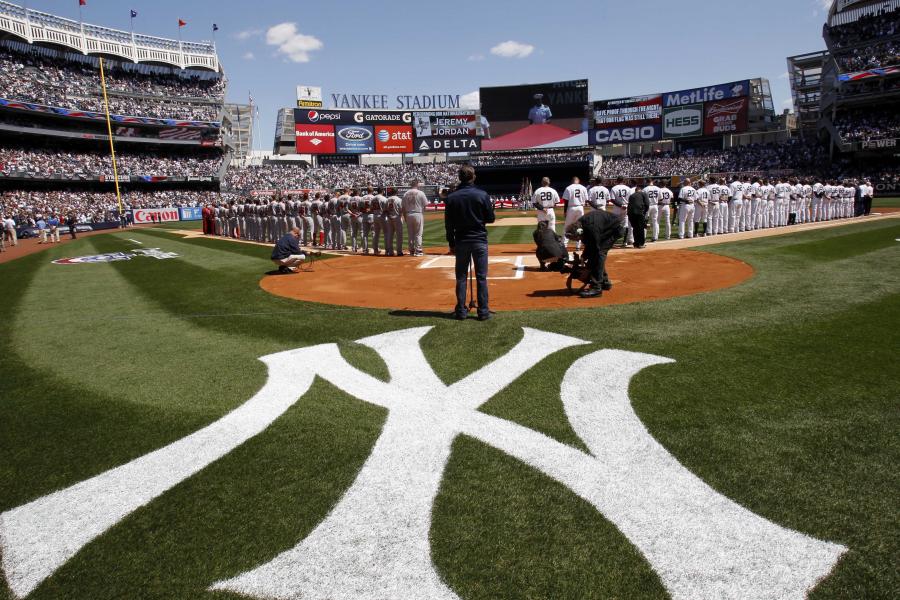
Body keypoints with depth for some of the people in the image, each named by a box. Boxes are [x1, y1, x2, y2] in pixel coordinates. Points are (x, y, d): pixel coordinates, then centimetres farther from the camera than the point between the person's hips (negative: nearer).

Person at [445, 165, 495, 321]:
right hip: (479, 240, -1)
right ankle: (483, 312, 3)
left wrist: (451, 243, 9)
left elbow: (449, 224, 0)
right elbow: (490, 219, -2)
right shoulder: (482, 195, -7)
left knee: (461, 277, 10)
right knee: (481, 277, 3)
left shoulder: (452, 197, -2)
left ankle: (461, 311, 11)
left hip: (461, 241, 2)